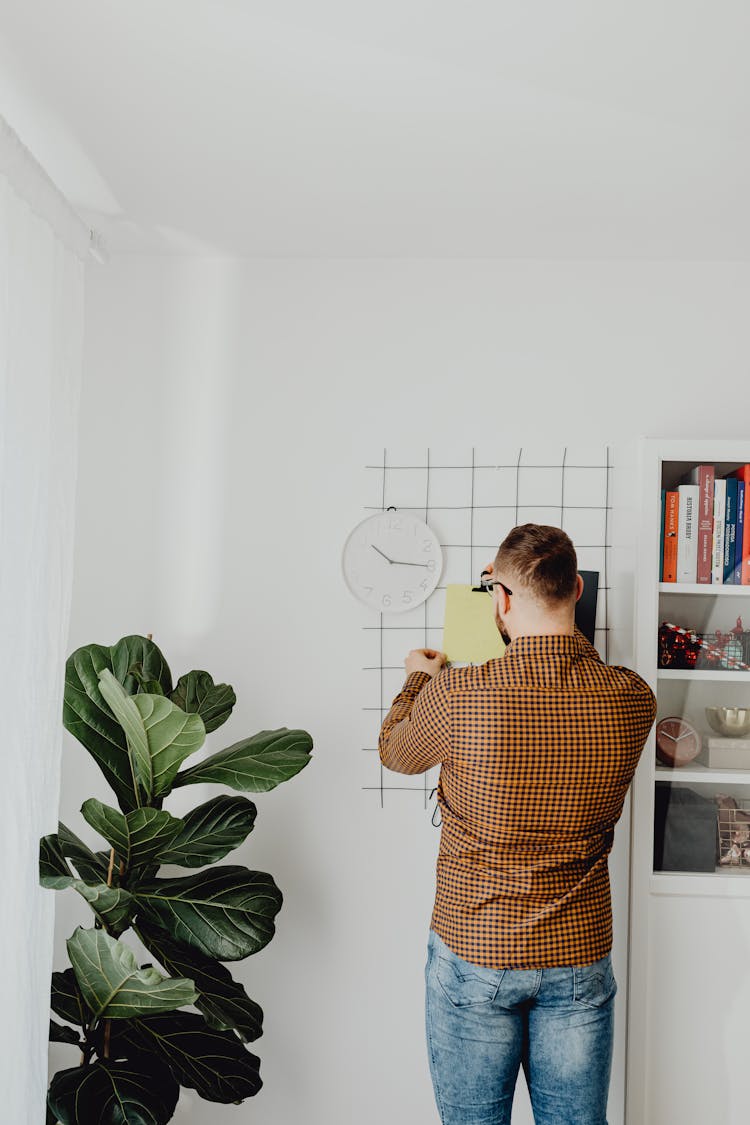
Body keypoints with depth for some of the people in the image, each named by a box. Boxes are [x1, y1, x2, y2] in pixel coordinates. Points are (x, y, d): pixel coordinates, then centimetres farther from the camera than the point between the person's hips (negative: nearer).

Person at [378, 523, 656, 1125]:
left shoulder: (455, 695, -20)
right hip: (580, 954, 3)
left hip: (472, 954, -2)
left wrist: (420, 676, 21)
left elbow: (396, 752, 2)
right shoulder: (632, 698, -13)